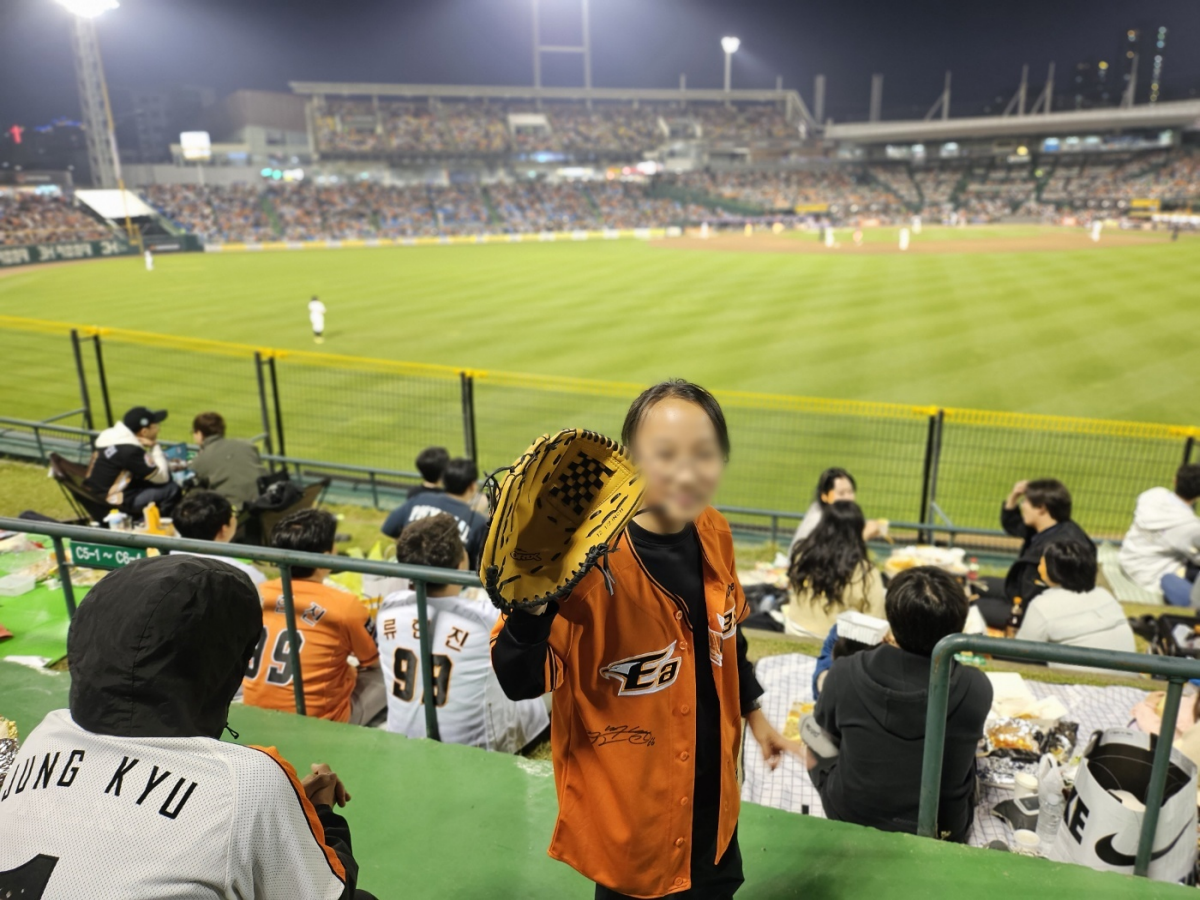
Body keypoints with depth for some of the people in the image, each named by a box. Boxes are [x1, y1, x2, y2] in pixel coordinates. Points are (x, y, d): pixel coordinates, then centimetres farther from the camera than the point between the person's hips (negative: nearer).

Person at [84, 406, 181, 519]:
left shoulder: (113, 436, 5)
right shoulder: (130, 451, -22)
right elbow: (161, 478, -13)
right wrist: (155, 446, -7)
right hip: (110, 505, -10)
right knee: (172, 489, -15)